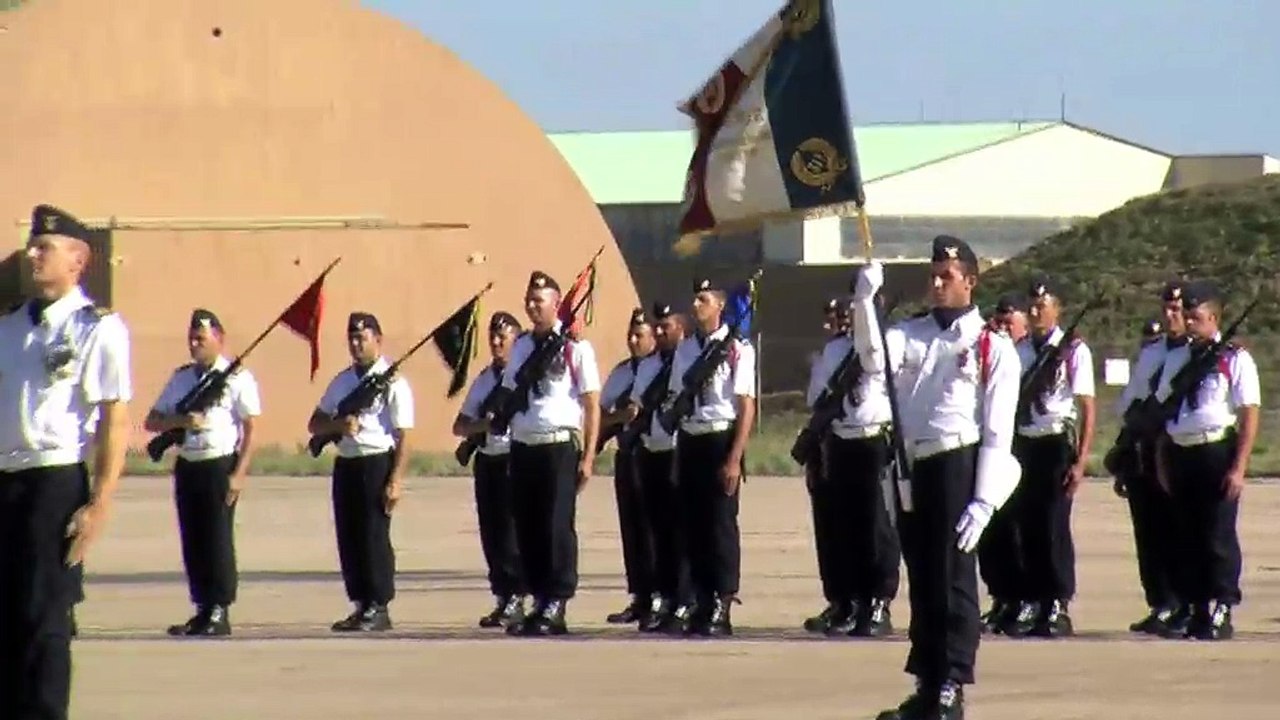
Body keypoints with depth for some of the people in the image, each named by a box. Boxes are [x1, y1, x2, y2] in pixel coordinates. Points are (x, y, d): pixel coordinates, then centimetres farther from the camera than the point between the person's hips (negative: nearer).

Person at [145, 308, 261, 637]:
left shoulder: (237, 378, -3)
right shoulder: (181, 378, 13)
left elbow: (251, 428, -6)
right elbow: (152, 421, 13)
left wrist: (239, 474, -14)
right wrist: (181, 421, -8)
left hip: (220, 466, -6)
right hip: (187, 466, 6)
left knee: (218, 539, -6)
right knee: (192, 540, 7)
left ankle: (220, 612, -3)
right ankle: (202, 610, 13)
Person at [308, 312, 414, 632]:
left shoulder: (393, 383, -4)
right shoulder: (342, 381, 15)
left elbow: (403, 436, -8)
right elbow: (315, 424, 16)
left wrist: (396, 479, -16)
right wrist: (339, 425, -6)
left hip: (378, 463, -6)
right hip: (346, 463, 7)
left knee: (374, 536, -6)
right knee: (348, 537, 6)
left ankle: (379, 608, -1)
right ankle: (361, 605, 14)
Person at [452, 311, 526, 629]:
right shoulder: (484, 379, 15)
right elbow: (460, 426, 15)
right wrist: (485, 424, -5)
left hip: (516, 460, -6)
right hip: (488, 459, 6)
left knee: (512, 531, -8)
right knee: (491, 532, 6)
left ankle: (515, 600, -4)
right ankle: (502, 599, 12)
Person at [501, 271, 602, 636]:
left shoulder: (576, 348, -4)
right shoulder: (521, 346, 14)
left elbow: (592, 405, -5)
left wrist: (588, 457, -10)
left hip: (560, 447, -6)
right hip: (523, 448, 6)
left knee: (558, 527, -5)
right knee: (528, 530, 7)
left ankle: (556, 607, -1)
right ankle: (541, 602, 16)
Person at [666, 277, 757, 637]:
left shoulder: (737, 349, -7)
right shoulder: (685, 349, 10)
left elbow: (747, 406, -10)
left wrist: (734, 459, -15)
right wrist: (678, 455, 11)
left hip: (721, 440, -6)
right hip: (690, 441, 6)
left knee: (721, 525, -4)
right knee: (693, 526, 8)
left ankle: (722, 609, 1)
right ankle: (702, 604, 15)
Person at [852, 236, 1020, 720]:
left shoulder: (992, 347, -2)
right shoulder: (913, 334, 12)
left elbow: (998, 432, -5)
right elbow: (876, 359, -9)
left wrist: (984, 501, -12)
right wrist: (864, 301, -21)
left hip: (959, 467, -5)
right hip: (913, 469, 5)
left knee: (954, 579, -5)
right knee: (921, 581, 10)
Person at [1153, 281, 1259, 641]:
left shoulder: (1235, 360, -4)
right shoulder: (1176, 359, 12)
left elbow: (1250, 416, -8)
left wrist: (1238, 468, -14)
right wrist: (1162, 462, 12)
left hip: (1218, 454, -6)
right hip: (1181, 455, 6)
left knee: (1219, 537, -3)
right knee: (1189, 537, 8)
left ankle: (1221, 614, 3)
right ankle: (1197, 610, 14)